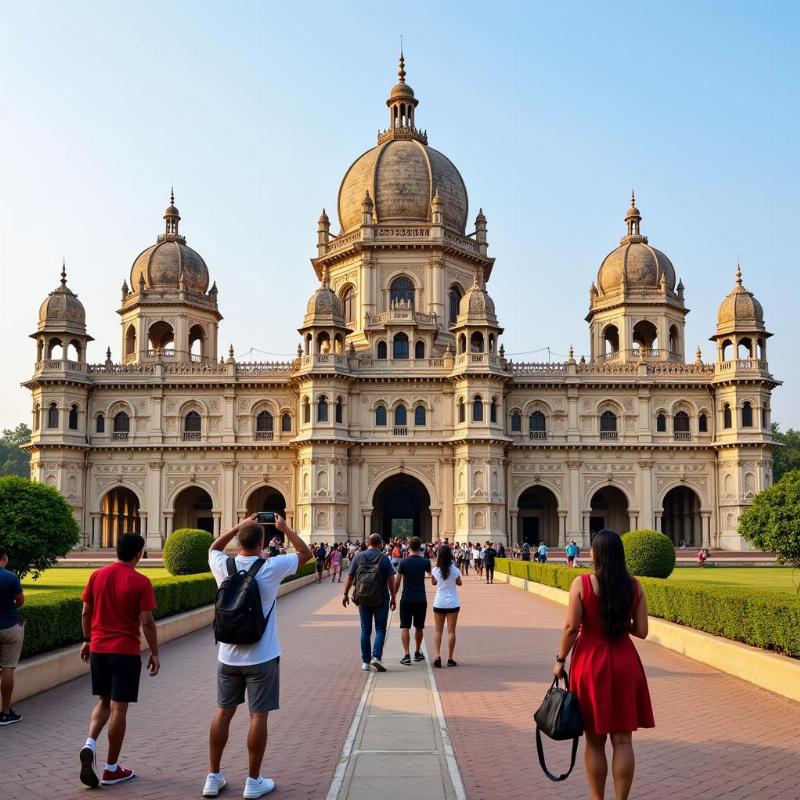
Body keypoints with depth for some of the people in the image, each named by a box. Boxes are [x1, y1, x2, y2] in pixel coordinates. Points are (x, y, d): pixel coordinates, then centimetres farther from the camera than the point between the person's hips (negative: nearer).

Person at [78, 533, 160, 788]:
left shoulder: (97, 576, 2)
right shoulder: (141, 582, -11)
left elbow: (86, 612, 7)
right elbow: (147, 622, -12)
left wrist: (87, 640, 20)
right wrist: (154, 653, -2)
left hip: (98, 649, 5)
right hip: (126, 652, -5)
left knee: (104, 701, 20)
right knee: (119, 707, 3)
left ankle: (89, 744, -4)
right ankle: (111, 769, 10)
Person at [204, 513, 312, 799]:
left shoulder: (223, 566, -5)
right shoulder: (271, 568, -14)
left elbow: (213, 548, 20)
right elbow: (307, 553, 1)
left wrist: (240, 526, 17)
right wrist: (285, 528, 8)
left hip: (228, 655, 4)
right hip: (262, 657, -4)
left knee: (223, 712, 13)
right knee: (258, 716, 4)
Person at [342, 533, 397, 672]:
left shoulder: (358, 557, 2)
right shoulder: (384, 558, -4)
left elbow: (350, 578, 4)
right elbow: (391, 580, -5)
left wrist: (345, 594, 15)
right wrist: (393, 598, 3)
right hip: (381, 598, -2)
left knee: (365, 630, 10)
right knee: (380, 629, 6)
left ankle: (365, 662, 11)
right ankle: (376, 656, -10)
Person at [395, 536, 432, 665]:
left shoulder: (403, 562, -7)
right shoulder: (425, 562, -3)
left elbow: (397, 582, -4)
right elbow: (431, 573, 19)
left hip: (406, 599, -2)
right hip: (421, 599, 2)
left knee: (405, 627, 1)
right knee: (419, 627, 16)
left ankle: (407, 655, -8)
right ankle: (417, 653, 28)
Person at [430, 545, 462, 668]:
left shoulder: (435, 570, -8)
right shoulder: (454, 570, -10)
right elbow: (459, 583, 6)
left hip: (439, 603, 1)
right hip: (453, 603, -1)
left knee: (437, 631, 10)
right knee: (451, 631, 5)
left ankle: (437, 656, -4)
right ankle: (450, 659, 7)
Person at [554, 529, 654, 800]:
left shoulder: (582, 583, -10)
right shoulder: (634, 586, -1)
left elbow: (571, 628, -12)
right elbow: (641, 631, 0)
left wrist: (560, 660, 1)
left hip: (591, 662, -2)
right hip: (624, 663, 2)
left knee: (594, 741, 10)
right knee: (622, 740, 7)